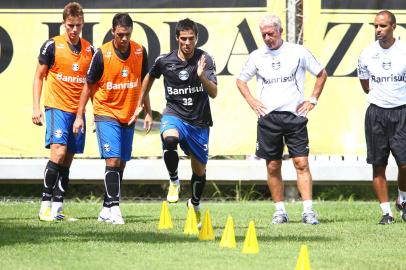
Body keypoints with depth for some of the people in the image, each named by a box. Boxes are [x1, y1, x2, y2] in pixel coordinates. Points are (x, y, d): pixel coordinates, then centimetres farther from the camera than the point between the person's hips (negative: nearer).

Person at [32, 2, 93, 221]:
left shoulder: (89, 49, 9)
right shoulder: (52, 46, -3)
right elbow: (39, 76, 3)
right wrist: (36, 107, -4)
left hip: (78, 110, 4)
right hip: (57, 107, -4)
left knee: (67, 162, 4)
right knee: (58, 152, -19)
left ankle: (57, 208, 7)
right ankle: (45, 204, -13)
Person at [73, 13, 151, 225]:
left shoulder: (139, 52, -2)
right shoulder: (102, 54, -12)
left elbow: (143, 83, 11)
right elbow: (89, 86, -3)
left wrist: (148, 113, 8)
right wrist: (79, 116, -3)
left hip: (128, 116, 4)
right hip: (106, 114, -4)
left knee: (121, 164, 6)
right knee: (113, 161, -15)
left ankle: (106, 210, 15)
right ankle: (114, 209, -17)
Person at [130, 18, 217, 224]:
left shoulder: (205, 59, -10)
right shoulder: (165, 61, -5)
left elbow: (213, 93, -18)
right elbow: (150, 77, 17)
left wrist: (202, 76, -37)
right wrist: (140, 105, 22)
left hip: (199, 120, 1)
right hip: (174, 113, -1)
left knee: (199, 170, 9)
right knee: (170, 140, -36)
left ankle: (195, 204, 38)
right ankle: (174, 182, -12)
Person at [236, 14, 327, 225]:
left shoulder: (298, 52, 1)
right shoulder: (257, 56, 7)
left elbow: (322, 74, 12)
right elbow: (241, 81, 21)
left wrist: (313, 100, 4)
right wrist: (251, 101, 6)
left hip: (294, 115, -2)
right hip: (268, 118, 2)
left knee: (302, 163, -9)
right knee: (273, 167, 4)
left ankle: (308, 211, -11)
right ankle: (280, 211, 12)